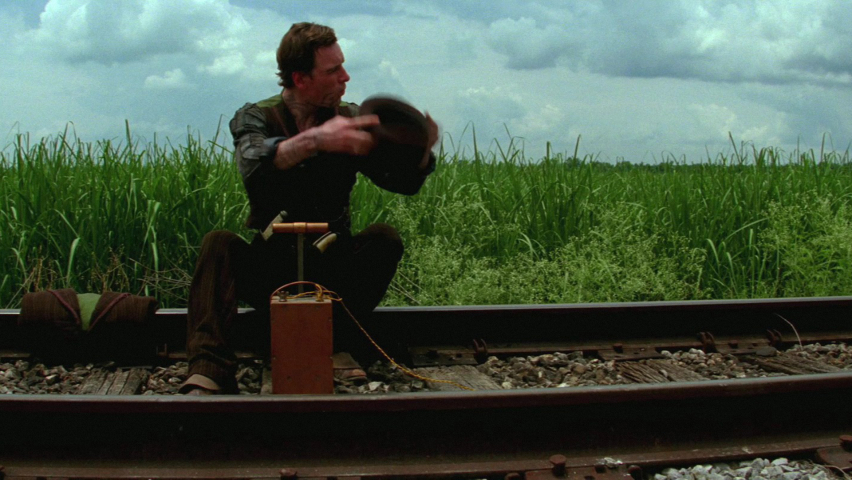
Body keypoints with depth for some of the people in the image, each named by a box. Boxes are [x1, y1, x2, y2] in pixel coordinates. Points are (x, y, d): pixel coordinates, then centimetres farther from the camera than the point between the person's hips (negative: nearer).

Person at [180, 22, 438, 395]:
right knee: (219, 244, -28)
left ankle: (334, 345, -25)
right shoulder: (254, 118, -4)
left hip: (332, 271, 2)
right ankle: (208, 372, -39)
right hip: (270, 272, -1)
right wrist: (315, 140, -45)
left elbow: (404, 182, -4)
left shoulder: (349, 119, 3)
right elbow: (253, 165, -29)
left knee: (385, 238, -23)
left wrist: (422, 153, -26)